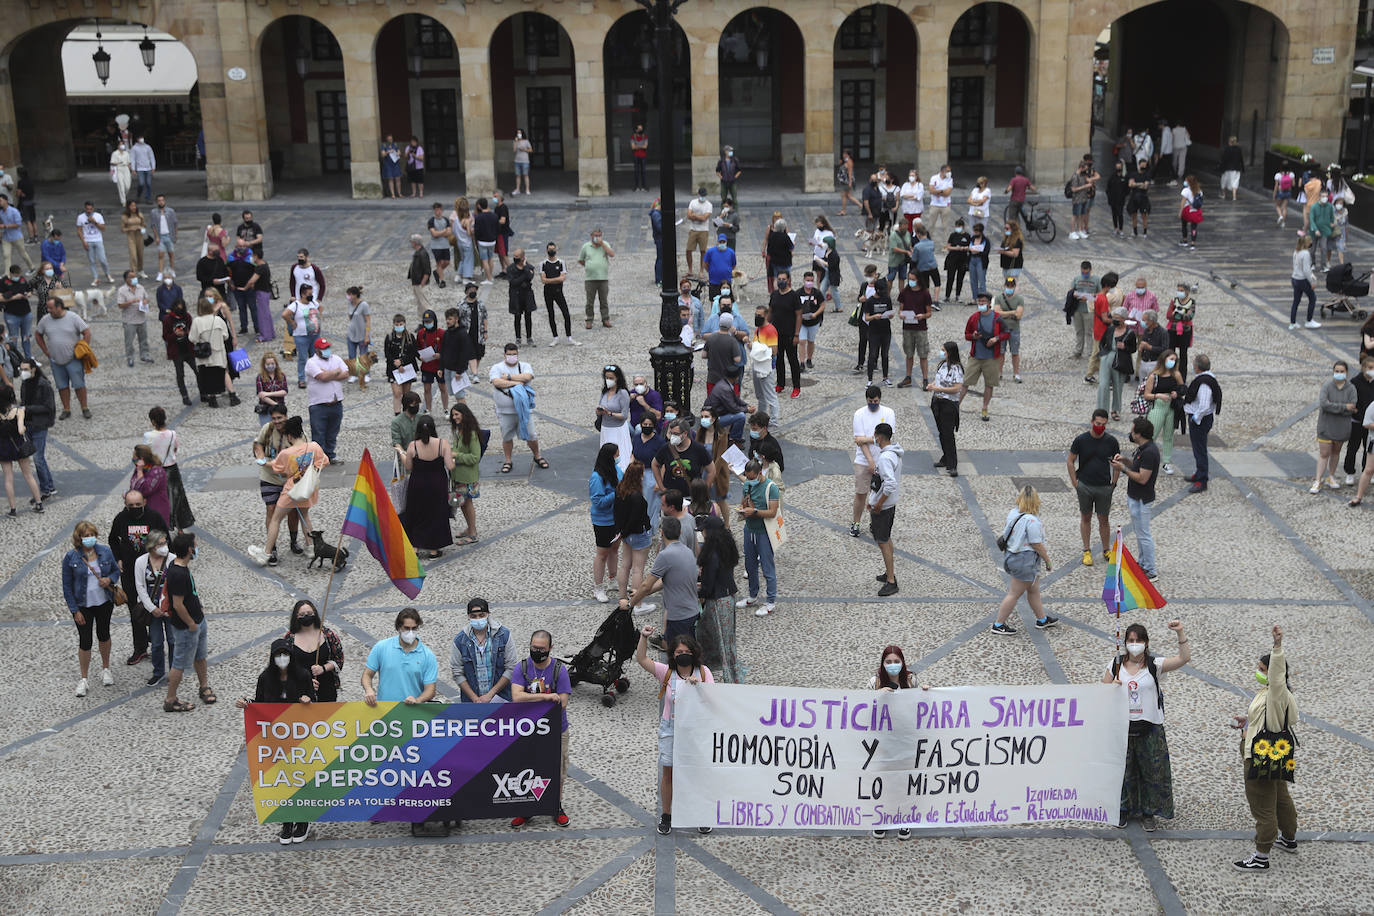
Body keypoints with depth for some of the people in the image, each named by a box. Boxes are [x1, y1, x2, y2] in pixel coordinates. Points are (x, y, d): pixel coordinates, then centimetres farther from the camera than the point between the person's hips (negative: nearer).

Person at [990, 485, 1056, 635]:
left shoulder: (1013, 513, -1)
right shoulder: (1031, 521, -26)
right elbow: (1037, 544, -21)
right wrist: (1048, 561, -8)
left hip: (1014, 555, 9)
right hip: (1025, 560, -9)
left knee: (1034, 590, 23)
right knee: (1014, 594, 3)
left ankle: (1042, 619, 37)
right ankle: (998, 625, 11)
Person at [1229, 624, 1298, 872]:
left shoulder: (1277, 694, -24)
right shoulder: (1270, 692, 6)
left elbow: (1277, 673, -45)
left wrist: (1278, 646, -55)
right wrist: (1247, 720, 11)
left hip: (1263, 758, -11)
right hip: (1274, 756, 11)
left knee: (1262, 806, -1)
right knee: (1280, 797, 27)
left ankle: (1261, 857, 8)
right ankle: (1289, 839, 46)